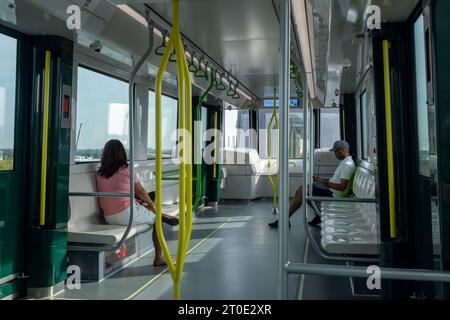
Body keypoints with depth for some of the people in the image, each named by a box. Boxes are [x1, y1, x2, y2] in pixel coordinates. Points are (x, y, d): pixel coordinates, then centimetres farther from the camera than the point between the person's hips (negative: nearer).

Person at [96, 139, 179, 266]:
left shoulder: (99, 174, 7)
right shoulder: (126, 169, -8)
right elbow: (140, 191, 1)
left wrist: (136, 200, 27)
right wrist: (152, 205, 17)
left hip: (108, 218, 6)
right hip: (127, 214, -6)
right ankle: (158, 258, 18)